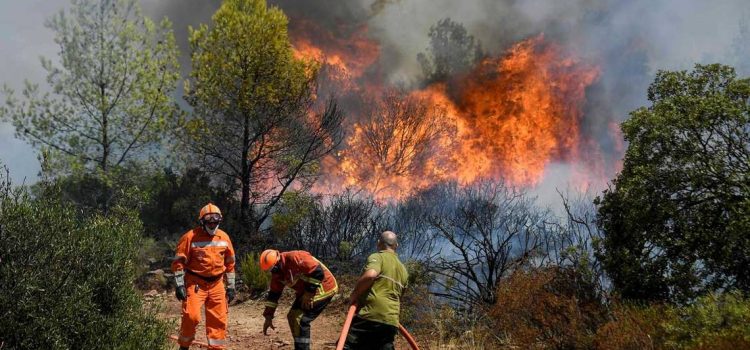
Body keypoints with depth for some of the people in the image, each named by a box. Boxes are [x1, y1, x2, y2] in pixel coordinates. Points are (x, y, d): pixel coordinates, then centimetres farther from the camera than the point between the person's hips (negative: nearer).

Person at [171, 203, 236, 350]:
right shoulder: (190, 237, -9)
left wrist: (231, 287, 12)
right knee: (191, 316, -13)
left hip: (216, 284, 5)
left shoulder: (224, 237, 6)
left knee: (218, 319, 5)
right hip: (195, 284, -4)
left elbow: (230, 263, 14)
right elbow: (178, 262, -7)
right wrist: (179, 285, -13)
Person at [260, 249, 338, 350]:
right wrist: (268, 317, 6)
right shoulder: (277, 272, 1)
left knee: (300, 320, -15)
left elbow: (318, 272, -31)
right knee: (292, 317, 11)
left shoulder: (295, 258, -27)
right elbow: (273, 294, 8)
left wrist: (308, 294, -24)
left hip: (324, 288, -9)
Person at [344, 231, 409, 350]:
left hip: (370, 315, -7)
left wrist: (354, 295, -7)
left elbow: (370, 275, -19)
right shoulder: (403, 270, 25)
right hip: (391, 321, 7)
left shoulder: (377, 257, 2)